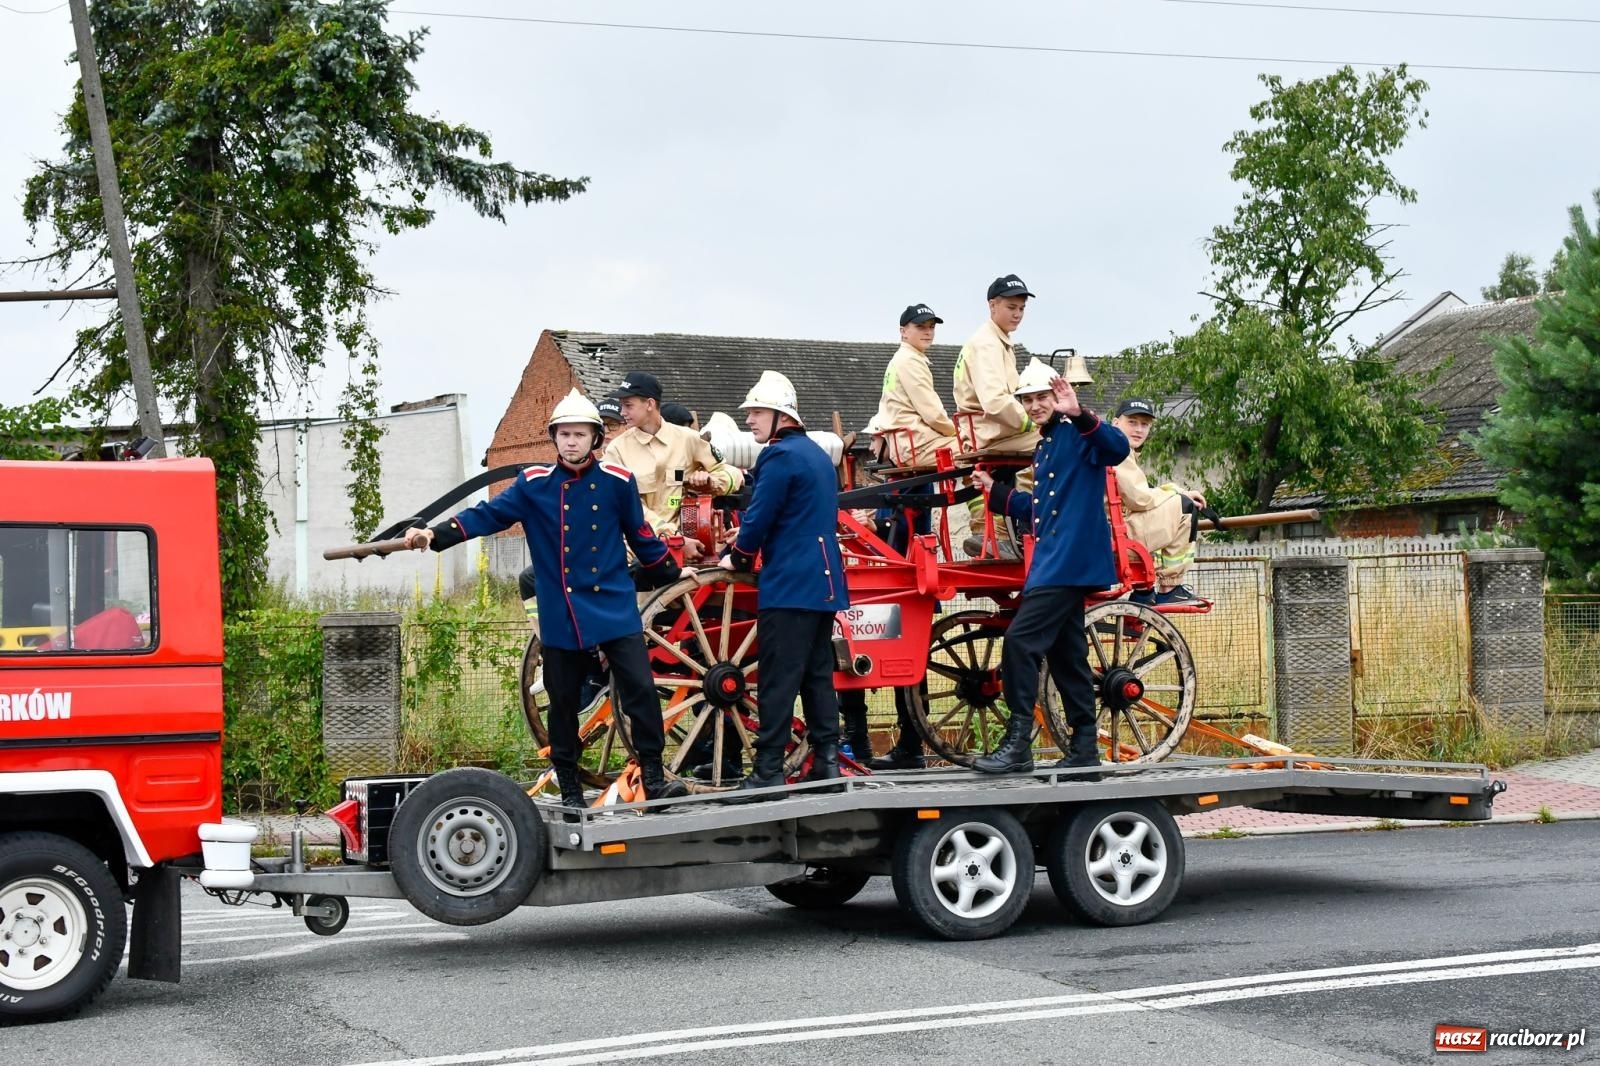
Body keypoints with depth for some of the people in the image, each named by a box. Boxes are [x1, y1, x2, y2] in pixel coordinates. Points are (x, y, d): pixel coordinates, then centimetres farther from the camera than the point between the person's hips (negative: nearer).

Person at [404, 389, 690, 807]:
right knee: (563, 704, 8)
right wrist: (435, 534, -19)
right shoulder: (534, 484, 0)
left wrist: (671, 572, 23)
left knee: (641, 689, -10)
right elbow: (488, 515, -7)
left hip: (615, 607, -1)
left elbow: (640, 534, 13)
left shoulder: (617, 482, 0)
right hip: (560, 615, 1)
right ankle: (570, 791, 20)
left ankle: (654, 778, 2)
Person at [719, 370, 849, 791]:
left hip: (789, 584, -9)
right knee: (818, 674, 11)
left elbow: (759, 518, -14)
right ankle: (827, 761, 11)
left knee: (778, 680, -7)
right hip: (825, 582, 9)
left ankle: (768, 771, -7)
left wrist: (736, 556, 3)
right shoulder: (816, 453, 17)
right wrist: (747, 550, 22)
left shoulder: (779, 456, -12)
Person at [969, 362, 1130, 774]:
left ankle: (1018, 742, -15)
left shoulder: (1077, 435, -7)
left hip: (1070, 560, -10)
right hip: (1053, 561, 10)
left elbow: (1118, 447, -29)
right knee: (1066, 654, 12)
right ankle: (1084, 748, 17)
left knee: (1020, 639, -17)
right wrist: (996, 491, 21)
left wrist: (1079, 414, -41)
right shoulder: (1045, 448, 21)